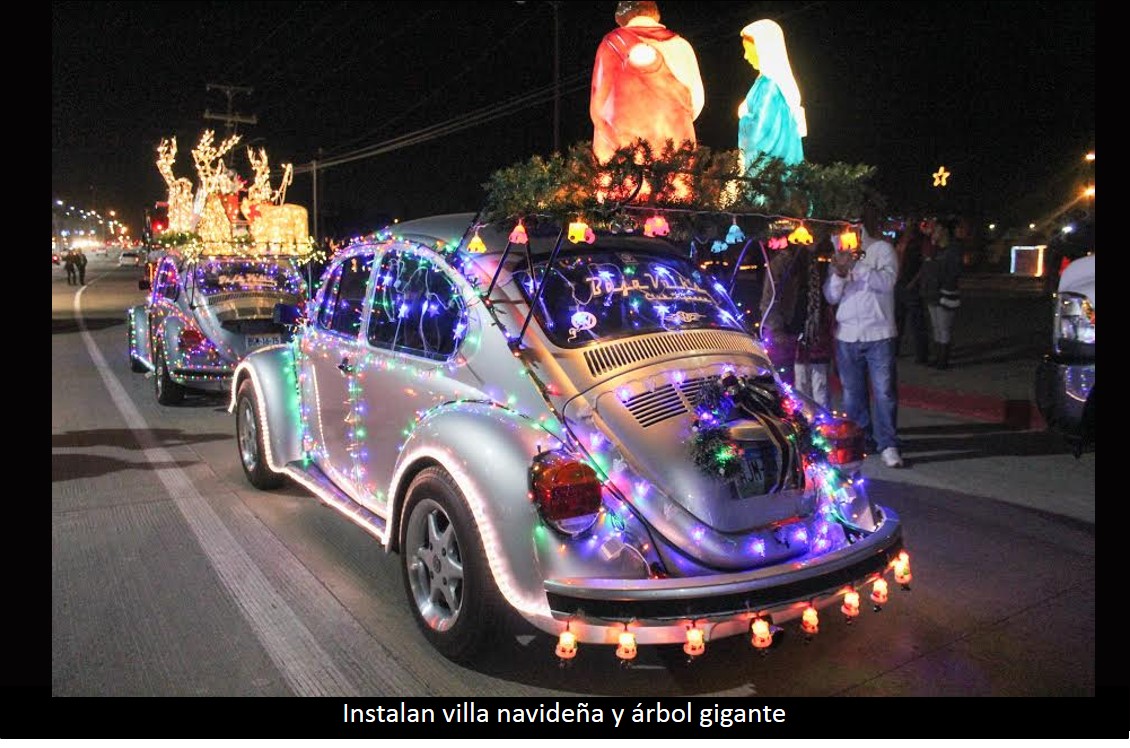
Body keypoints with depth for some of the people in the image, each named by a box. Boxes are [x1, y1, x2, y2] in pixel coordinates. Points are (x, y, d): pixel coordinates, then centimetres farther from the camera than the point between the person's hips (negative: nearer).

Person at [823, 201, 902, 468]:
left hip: (878, 333, -3)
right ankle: (861, 438, 23)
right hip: (846, 335, 4)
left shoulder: (882, 248, 1)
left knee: (884, 391, -4)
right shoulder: (839, 251, 11)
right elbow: (830, 296, 6)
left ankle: (888, 445, 2)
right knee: (852, 392, 10)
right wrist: (839, 273, -14)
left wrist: (856, 265, -26)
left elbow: (887, 281, -17)